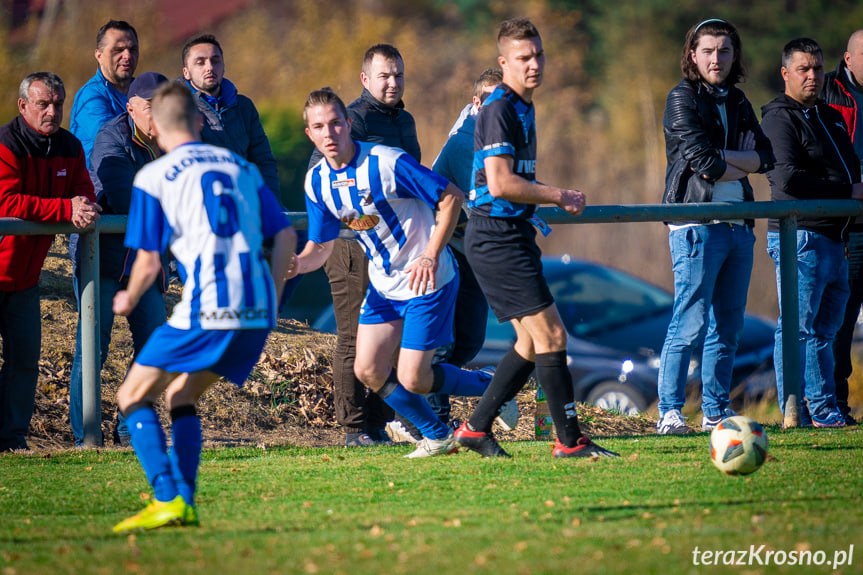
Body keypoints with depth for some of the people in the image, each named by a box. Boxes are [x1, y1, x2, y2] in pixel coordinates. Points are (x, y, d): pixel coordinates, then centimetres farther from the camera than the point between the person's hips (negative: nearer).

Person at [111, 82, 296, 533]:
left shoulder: (153, 177, 3)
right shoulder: (241, 168, 18)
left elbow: (148, 262, 1)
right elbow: (285, 236, 14)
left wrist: (128, 301, 20)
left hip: (205, 310, -6)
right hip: (256, 312, 6)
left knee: (133, 397, 8)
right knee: (180, 397, 22)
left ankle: (168, 499, -9)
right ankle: (184, 505, 11)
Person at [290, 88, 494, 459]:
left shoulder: (388, 163, -22)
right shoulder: (317, 181, -2)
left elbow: (451, 197, -15)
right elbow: (320, 247, 6)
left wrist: (431, 256, -22)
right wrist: (296, 265, -17)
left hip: (427, 280, -7)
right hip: (382, 285, 7)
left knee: (412, 379, -8)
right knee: (368, 370, -2)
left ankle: (488, 386, 20)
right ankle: (437, 436, 19)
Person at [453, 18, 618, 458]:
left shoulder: (522, 107, 16)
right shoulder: (499, 109, -15)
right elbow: (500, 183, -23)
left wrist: (549, 195, 16)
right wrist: (559, 197, -14)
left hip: (513, 235, 10)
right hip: (496, 237, -10)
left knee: (533, 341, 12)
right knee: (551, 335, -11)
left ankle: (476, 428, 18)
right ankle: (570, 441, -7)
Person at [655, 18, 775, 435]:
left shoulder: (737, 102, 17)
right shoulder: (682, 99, -3)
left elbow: (766, 156, 6)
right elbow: (702, 161, -14)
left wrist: (721, 159, -8)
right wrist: (742, 164, 0)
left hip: (738, 226, 7)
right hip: (697, 226, -7)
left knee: (728, 325, 9)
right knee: (690, 325, -12)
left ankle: (717, 411, 15)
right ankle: (670, 413, -10)